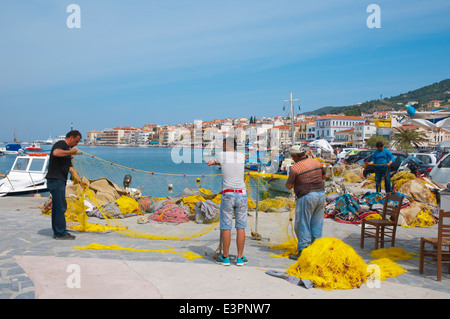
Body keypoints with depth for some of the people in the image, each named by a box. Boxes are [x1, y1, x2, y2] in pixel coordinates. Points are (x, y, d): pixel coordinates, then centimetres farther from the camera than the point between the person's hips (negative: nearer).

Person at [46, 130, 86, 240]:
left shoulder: (67, 150, 23)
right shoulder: (61, 144, -6)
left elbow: (71, 169, 21)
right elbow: (56, 152, -30)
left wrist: (80, 180, 15)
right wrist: (70, 152, -16)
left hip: (60, 181, 10)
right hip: (56, 180, -10)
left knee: (57, 207, 14)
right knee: (61, 207, -7)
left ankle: (57, 232, 21)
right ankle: (61, 233, -1)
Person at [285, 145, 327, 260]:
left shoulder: (295, 168, -12)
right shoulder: (316, 162, 8)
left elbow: (289, 186, -7)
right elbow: (324, 176, 21)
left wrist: (291, 178, 13)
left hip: (306, 197, -7)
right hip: (321, 194, 7)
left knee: (302, 225, 3)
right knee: (317, 224, 14)